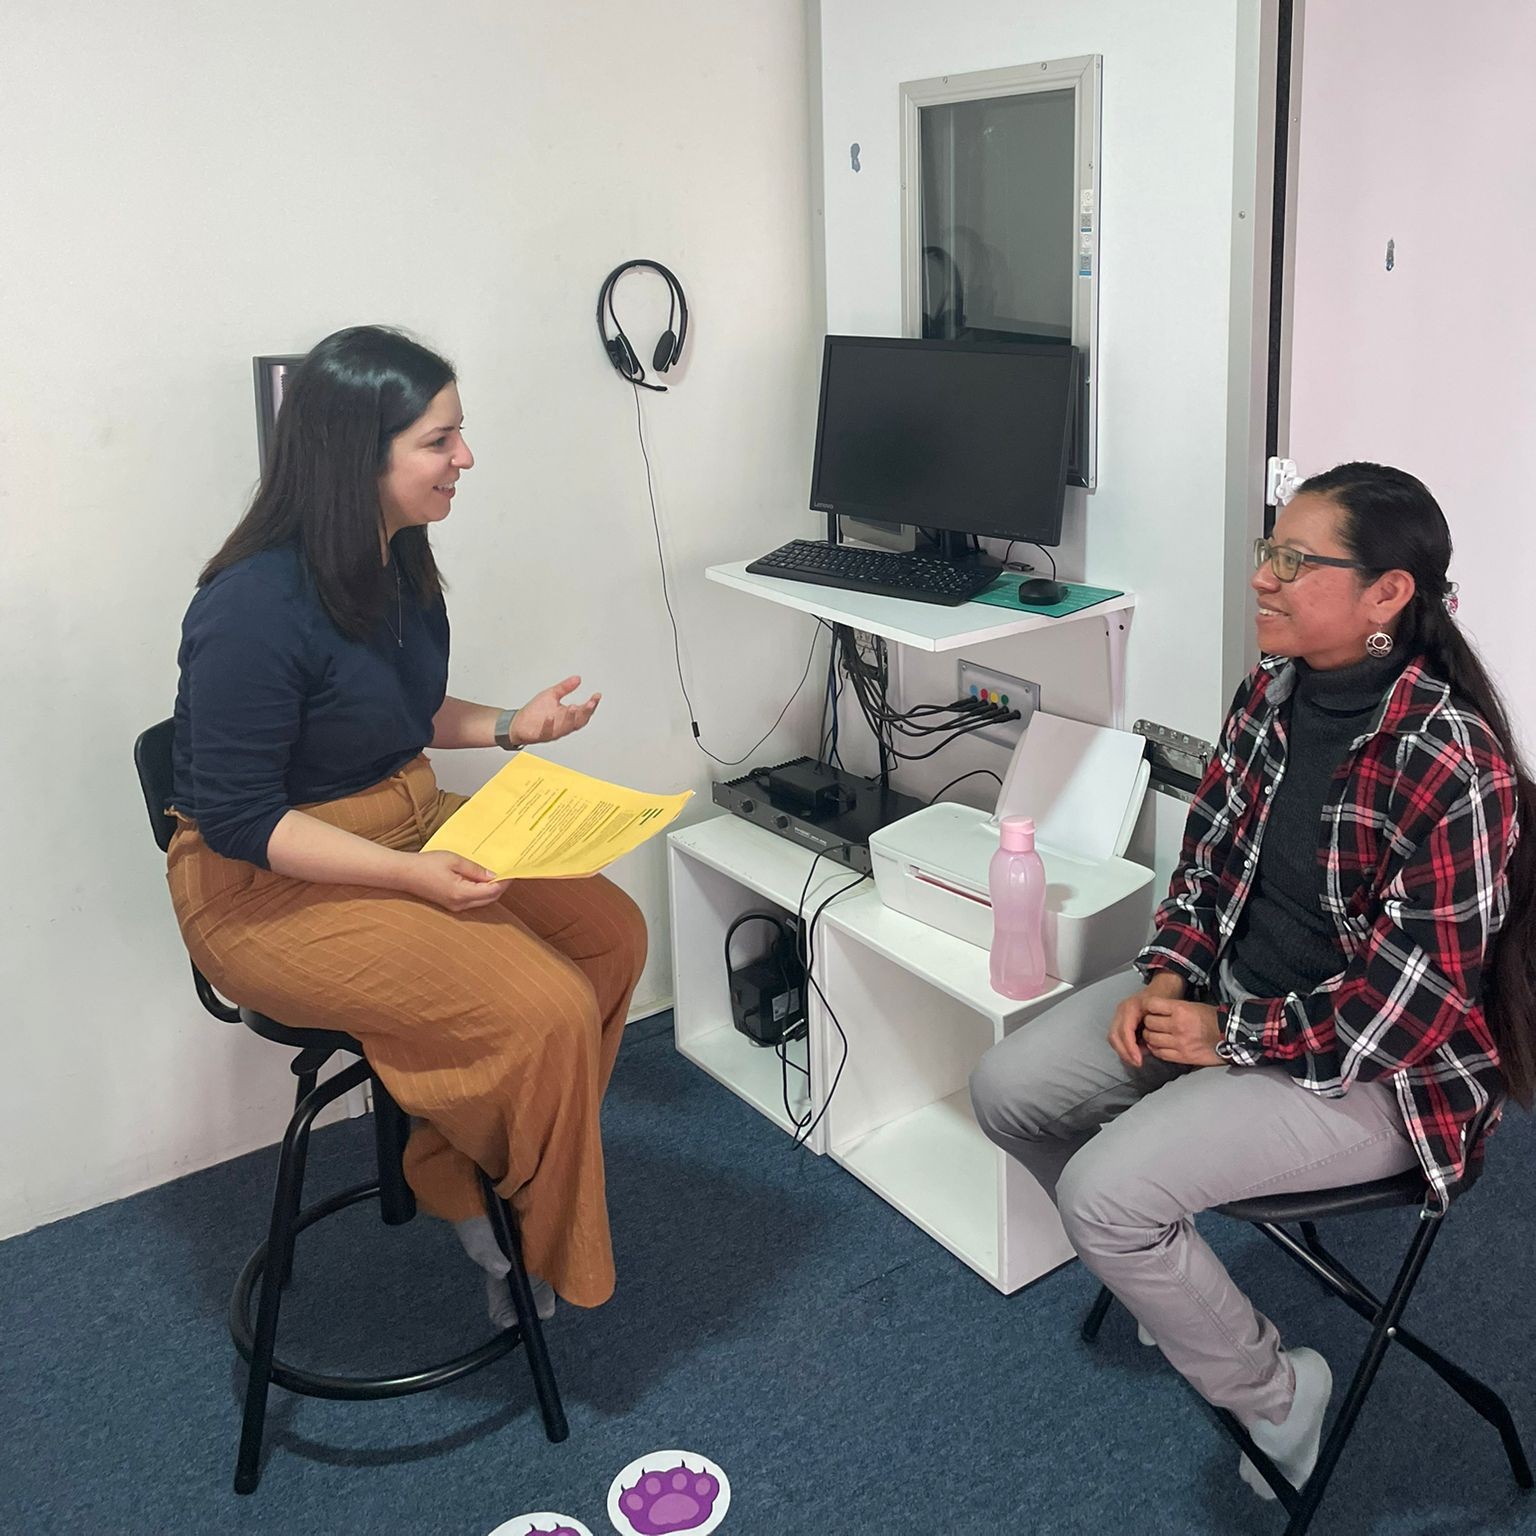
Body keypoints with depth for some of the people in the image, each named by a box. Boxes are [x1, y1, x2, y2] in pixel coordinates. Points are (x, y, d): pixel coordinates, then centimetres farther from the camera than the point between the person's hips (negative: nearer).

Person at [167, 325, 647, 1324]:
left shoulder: (398, 564, 3)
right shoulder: (256, 607, -25)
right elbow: (235, 817, -22)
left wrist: (511, 727, 2)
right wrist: (412, 874, -28)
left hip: (410, 819, 9)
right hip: (271, 883, -9)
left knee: (613, 931, -4)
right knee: (545, 1008, -22)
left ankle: (465, 1177, 9)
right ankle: (541, 1253, 7)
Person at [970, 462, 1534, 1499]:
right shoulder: (1274, 692, -4)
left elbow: (1410, 999, -24)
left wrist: (1231, 1037, -18)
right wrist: (1166, 977, -5)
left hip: (1369, 1068, -8)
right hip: (1230, 985, 8)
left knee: (1104, 1191, -22)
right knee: (1008, 1091, 1)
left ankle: (1276, 1393, 6)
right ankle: (1167, 1273, 25)